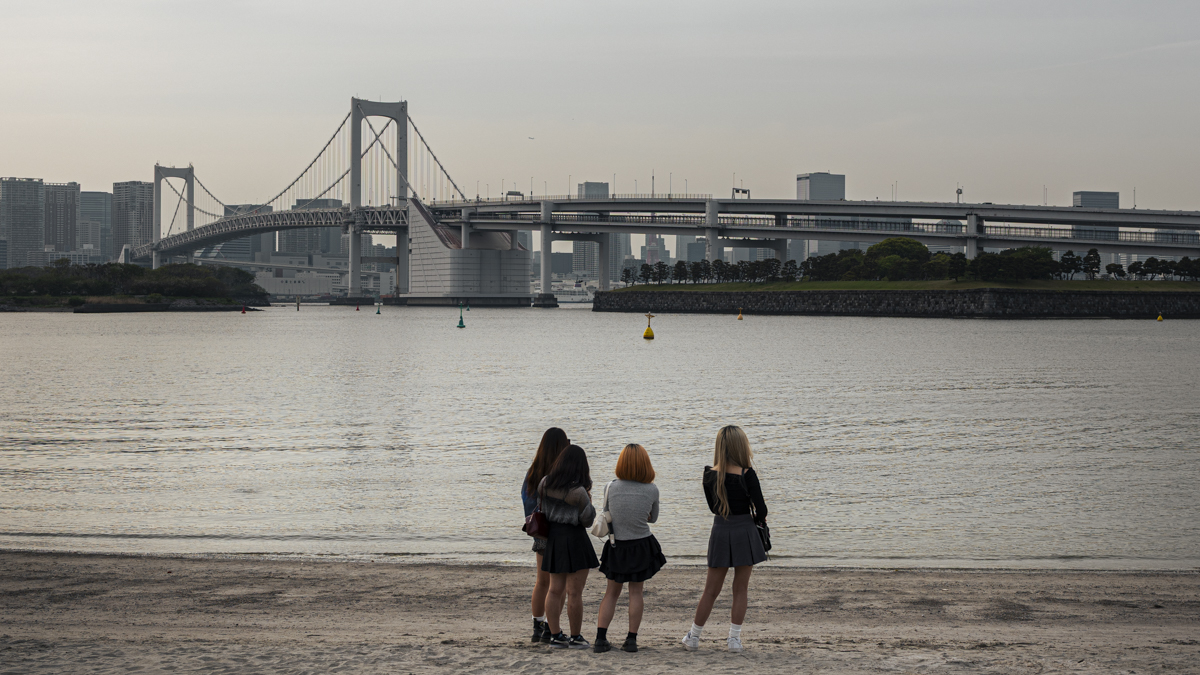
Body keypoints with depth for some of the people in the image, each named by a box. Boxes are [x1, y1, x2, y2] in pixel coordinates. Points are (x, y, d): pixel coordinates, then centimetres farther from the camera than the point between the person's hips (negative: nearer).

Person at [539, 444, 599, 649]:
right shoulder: (578, 492, -19)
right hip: (574, 540, -6)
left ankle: (555, 636, 13)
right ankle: (576, 638, 7)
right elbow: (587, 520, -11)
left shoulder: (546, 484, -1)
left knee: (555, 590, 12)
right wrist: (588, 501, 6)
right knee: (574, 592, 1)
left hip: (553, 538, 7)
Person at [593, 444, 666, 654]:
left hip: (616, 547, 1)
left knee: (611, 592, 12)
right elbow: (653, 518, 7)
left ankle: (600, 639, 5)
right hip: (642, 546, -1)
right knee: (636, 592, 10)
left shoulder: (611, 488, -8)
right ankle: (631, 640, 8)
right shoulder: (652, 490, -9)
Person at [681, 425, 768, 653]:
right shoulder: (746, 474, -14)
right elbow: (761, 510, -11)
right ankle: (735, 639, 9)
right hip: (744, 532, -3)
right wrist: (757, 519, 9)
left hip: (720, 532, 3)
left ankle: (693, 637, 17)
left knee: (711, 590, 13)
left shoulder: (709, 474, -3)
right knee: (741, 589, 9)